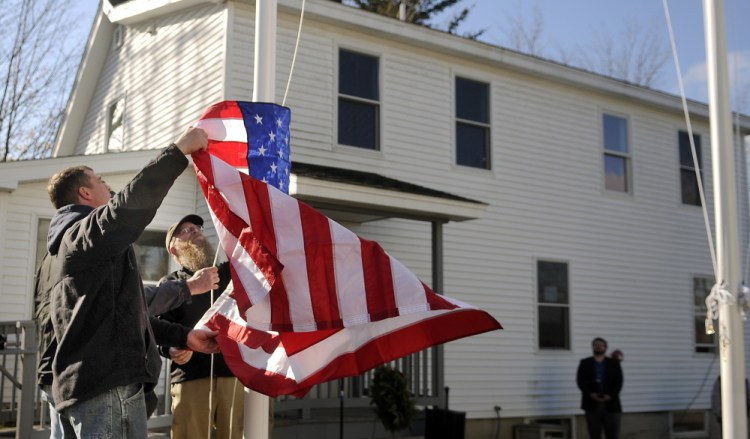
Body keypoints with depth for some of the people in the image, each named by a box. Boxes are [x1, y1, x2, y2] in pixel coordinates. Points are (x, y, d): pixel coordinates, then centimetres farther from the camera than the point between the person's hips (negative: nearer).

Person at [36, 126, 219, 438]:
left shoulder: (63, 246, 28)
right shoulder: (89, 231, -3)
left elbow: (124, 314, 27)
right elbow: (131, 205, -27)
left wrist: (183, 336, 25)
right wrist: (179, 150, -21)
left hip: (79, 384, 10)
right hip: (108, 384, -10)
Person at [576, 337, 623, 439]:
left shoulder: (614, 363, 12)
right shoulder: (585, 363, 12)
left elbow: (619, 382, 3)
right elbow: (580, 381, 2)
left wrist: (610, 395, -13)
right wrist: (590, 394, -14)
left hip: (611, 403, 0)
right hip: (592, 404, 0)